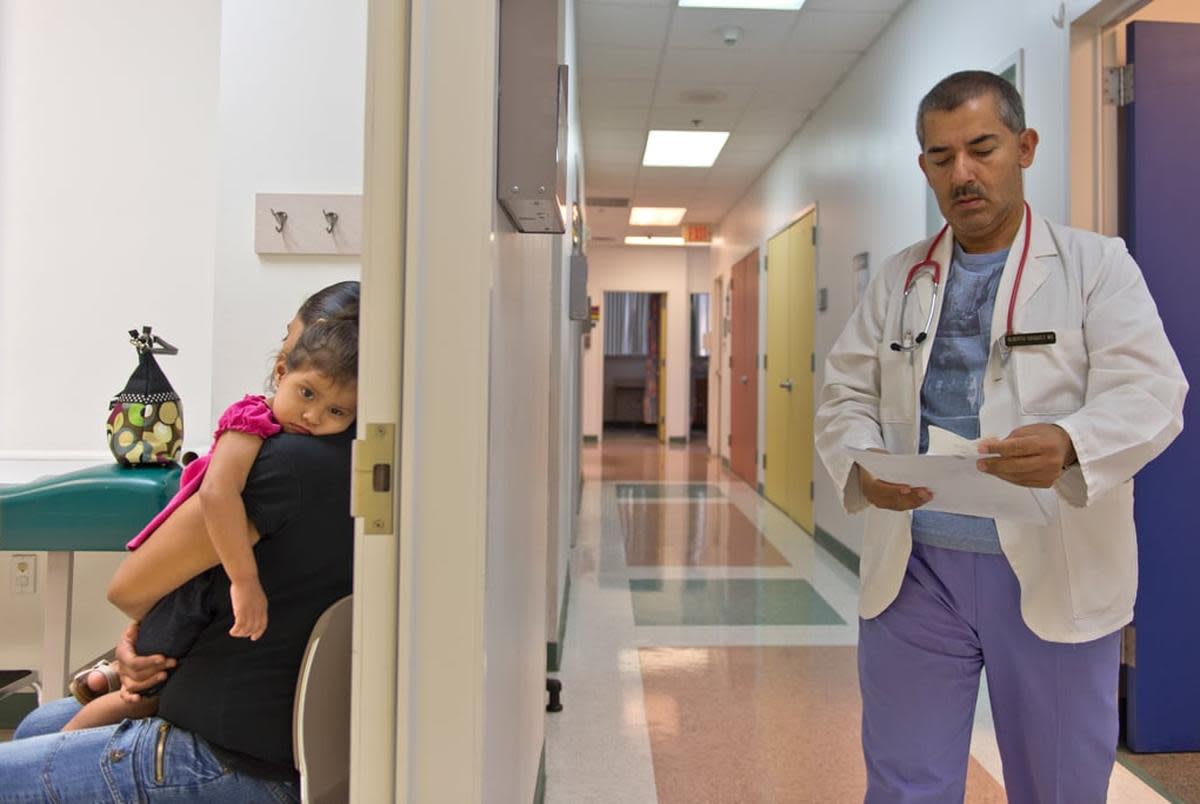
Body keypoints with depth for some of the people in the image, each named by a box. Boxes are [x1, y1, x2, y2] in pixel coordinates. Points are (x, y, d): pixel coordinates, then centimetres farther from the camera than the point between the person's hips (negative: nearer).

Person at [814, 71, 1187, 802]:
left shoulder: (1097, 264, 1)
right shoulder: (898, 278, 9)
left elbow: (1149, 392, -10)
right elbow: (846, 395, 6)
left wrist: (1069, 443, -32)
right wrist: (863, 466, -16)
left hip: (1055, 575, -1)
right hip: (913, 571, 2)